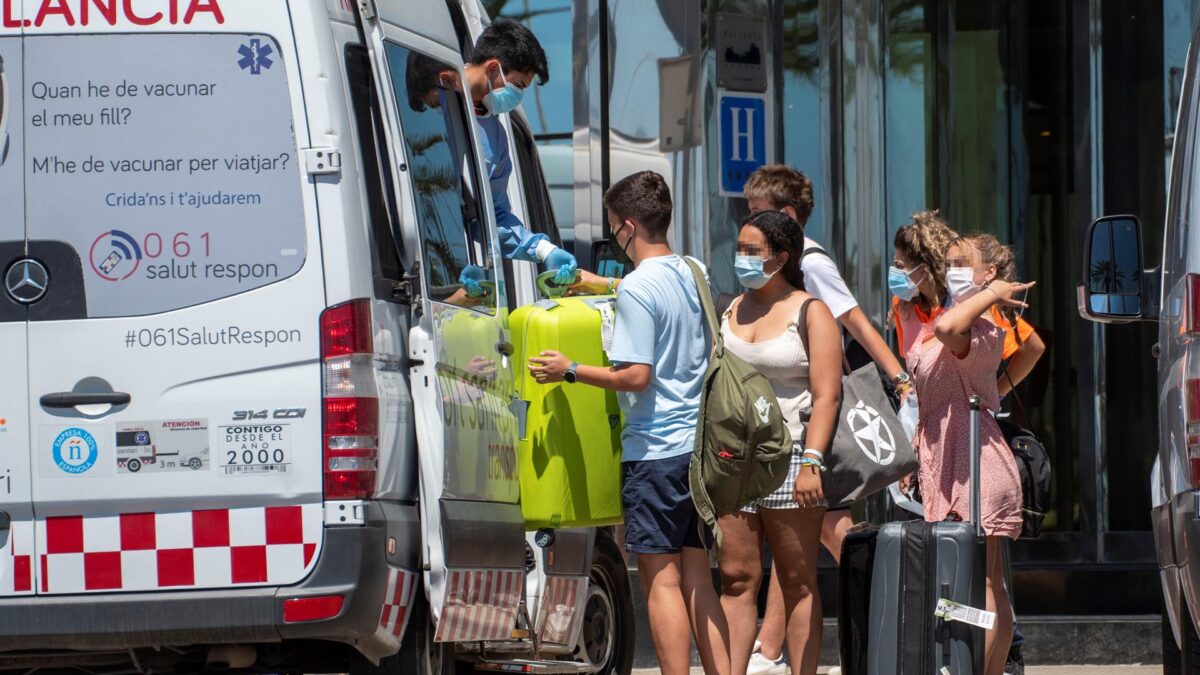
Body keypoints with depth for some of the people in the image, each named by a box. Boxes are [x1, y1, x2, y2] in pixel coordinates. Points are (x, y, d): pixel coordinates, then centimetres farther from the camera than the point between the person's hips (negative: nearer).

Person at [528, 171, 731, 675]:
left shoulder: (637, 290, -15)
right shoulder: (692, 275, 10)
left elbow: (636, 376, -19)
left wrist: (570, 371, -8)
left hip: (655, 449, -8)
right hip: (698, 442, 8)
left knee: (661, 580, -3)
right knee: (697, 580, 11)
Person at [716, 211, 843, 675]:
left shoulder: (810, 313, -1)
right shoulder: (730, 311, 16)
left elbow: (826, 394, -9)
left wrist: (811, 463, -19)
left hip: (789, 458, -5)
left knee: (797, 581, 0)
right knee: (736, 578, 0)